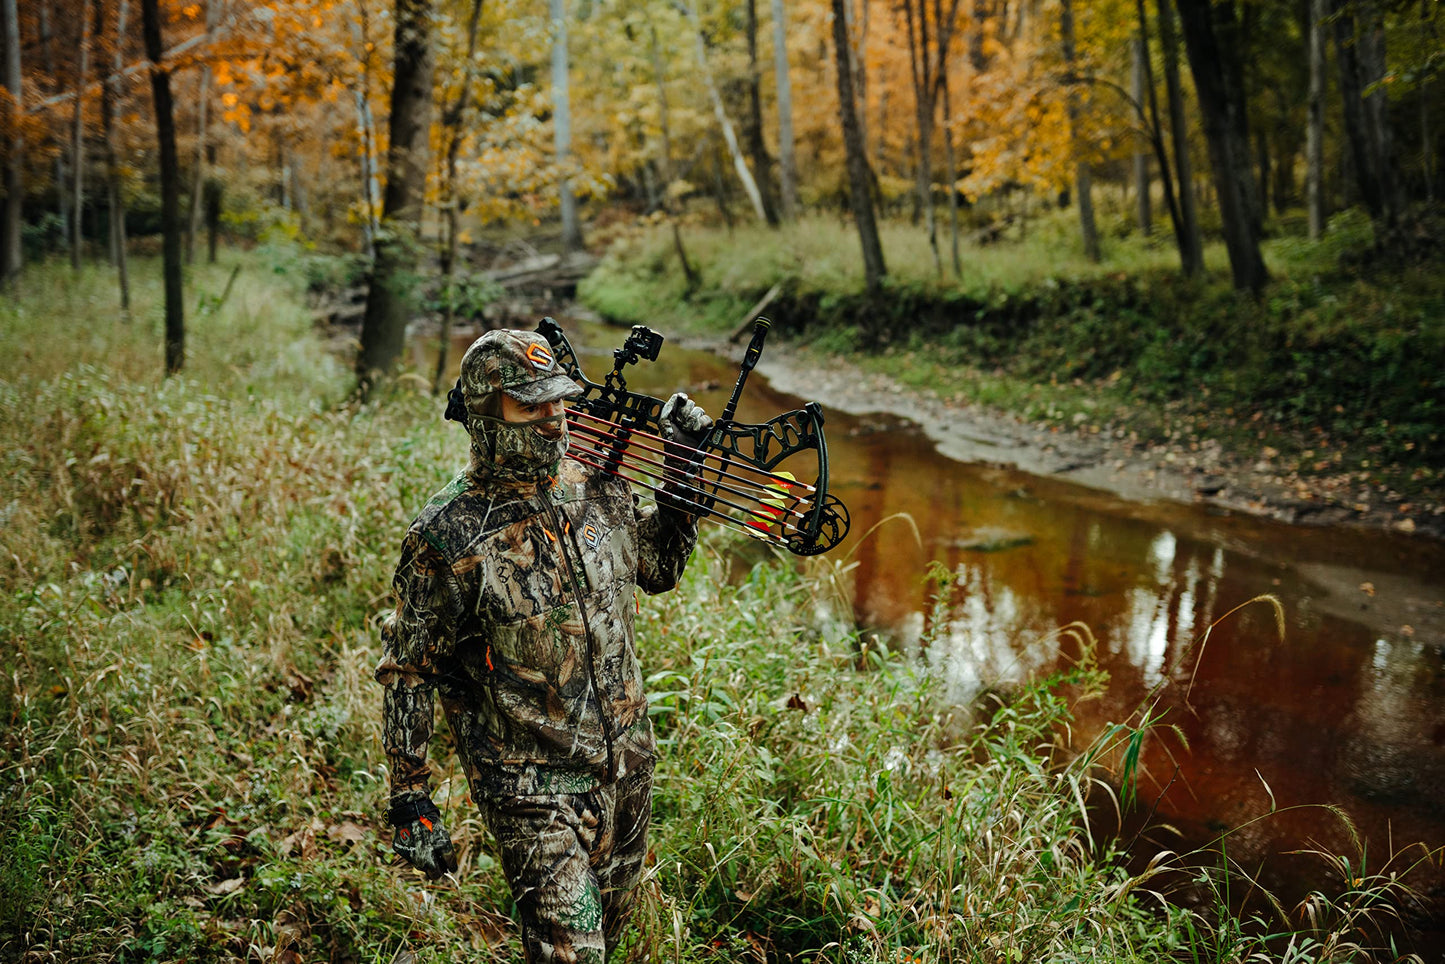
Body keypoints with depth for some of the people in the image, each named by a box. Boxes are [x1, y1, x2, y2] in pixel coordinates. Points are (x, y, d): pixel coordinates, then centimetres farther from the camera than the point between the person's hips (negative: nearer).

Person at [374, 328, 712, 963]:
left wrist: (683, 476, 4)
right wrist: (409, 802, -8)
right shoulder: (446, 540, -18)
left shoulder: (597, 491, -2)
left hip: (626, 767, 6)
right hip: (532, 790, -6)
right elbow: (408, 674, -10)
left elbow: (658, 569, 16)